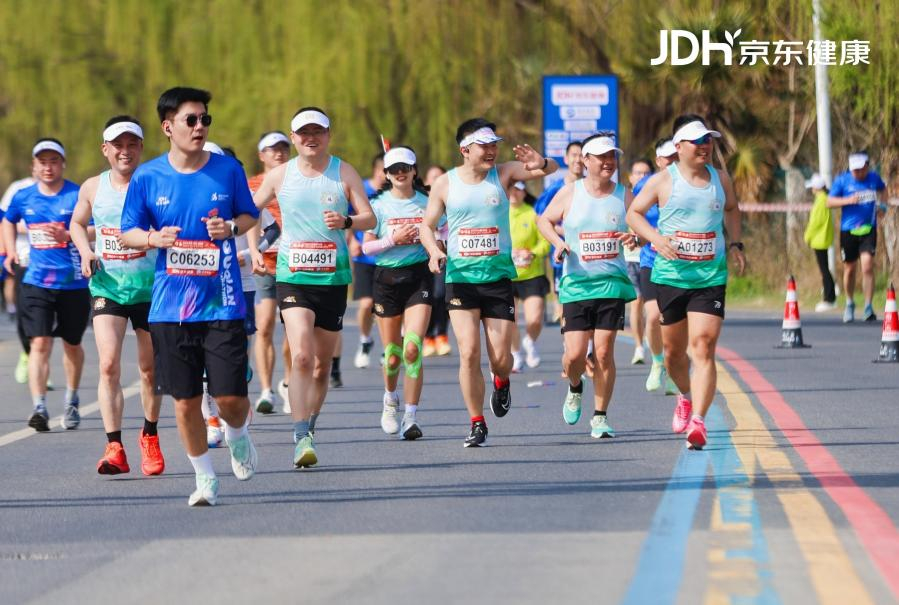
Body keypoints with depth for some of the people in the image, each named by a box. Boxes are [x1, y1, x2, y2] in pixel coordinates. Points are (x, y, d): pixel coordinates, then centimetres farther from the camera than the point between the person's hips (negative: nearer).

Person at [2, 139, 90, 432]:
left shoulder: (78, 196, -6)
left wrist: (67, 236, -26)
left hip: (73, 284, -1)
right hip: (37, 284, 1)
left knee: (72, 344, 14)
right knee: (40, 344, -12)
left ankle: (71, 403, 34)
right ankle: (39, 408, -20)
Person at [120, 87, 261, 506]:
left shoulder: (228, 170, 0)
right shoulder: (146, 178, -1)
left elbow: (250, 216, 13)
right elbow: (128, 233, 7)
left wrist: (230, 228, -9)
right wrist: (153, 238, -15)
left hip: (222, 303, -1)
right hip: (171, 308, 1)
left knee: (230, 396, -4)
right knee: (185, 401, 3)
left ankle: (237, 434, 31)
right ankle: (204, 478, 21)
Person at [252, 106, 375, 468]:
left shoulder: (345, 173, 3)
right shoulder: (280, 176, 5)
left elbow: (369, 218, 0)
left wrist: (346, 221, -20)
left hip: (333, 278, 1)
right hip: (292, 277, -1)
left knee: (322, 363, 8)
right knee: (301, 356, -19)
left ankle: (309, 427, 26)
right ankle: (301, 438, -22)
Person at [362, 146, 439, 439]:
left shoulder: (426, 202, 5)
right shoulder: (379, 204, 2)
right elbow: (366, 246, -1)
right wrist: (394, 240, -15)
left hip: (419, 275, 0)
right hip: (387, 278, 0)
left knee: (412, 349, -16)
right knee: (392, 354, 5)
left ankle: (410, 416, -11)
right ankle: (390, 399, 37)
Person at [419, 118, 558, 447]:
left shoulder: (502, 174, 0)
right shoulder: (445, 184, 2)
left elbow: (552, 169, -7)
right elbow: (427, 225, 11)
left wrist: (540, 163, -32)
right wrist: (434, 251, -10)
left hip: (499, 276, 0)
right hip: (460, 277, 0)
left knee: (500, 357, 0)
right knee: (469, 353, -12)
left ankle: (501, 382, 38)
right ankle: (477, 423, 0)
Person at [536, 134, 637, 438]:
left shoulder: (624, 195, 5)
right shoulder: (570, 193, 3)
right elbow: (544, 220, 15)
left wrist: (634, 237, -12)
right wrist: (558, 243, -4)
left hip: (612, 283, 0)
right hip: (577, 285, 0)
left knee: (604, 352, -5)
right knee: (575, 353, -7)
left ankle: (600, 417, 7)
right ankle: (574, 388, 27)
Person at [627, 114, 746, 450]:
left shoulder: (720, 179, 8)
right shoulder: (663, 181, -2)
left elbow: (731, 209, 26)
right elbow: (633, 213, 4)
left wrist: (735, 243, 13)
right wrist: (656, 238, -13)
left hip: (711, 278, 0)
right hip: (671, 275, 0)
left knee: (703, 348, -14)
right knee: (674, 350, 12)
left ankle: (698, 421, -20)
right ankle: (685, 397, 43)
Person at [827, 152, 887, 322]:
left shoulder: (874, 178, 4)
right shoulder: (842, 180, -3)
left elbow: (883, 190, 26)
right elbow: (829, 202, -4)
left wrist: (882, 203, 9)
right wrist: (848, 200, -18)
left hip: (868, 230, 0)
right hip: (848, 230, 0)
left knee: (867, 266, -14)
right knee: (850, 269, 8)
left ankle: (868, 308, -10)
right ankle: (849, 304, 31)